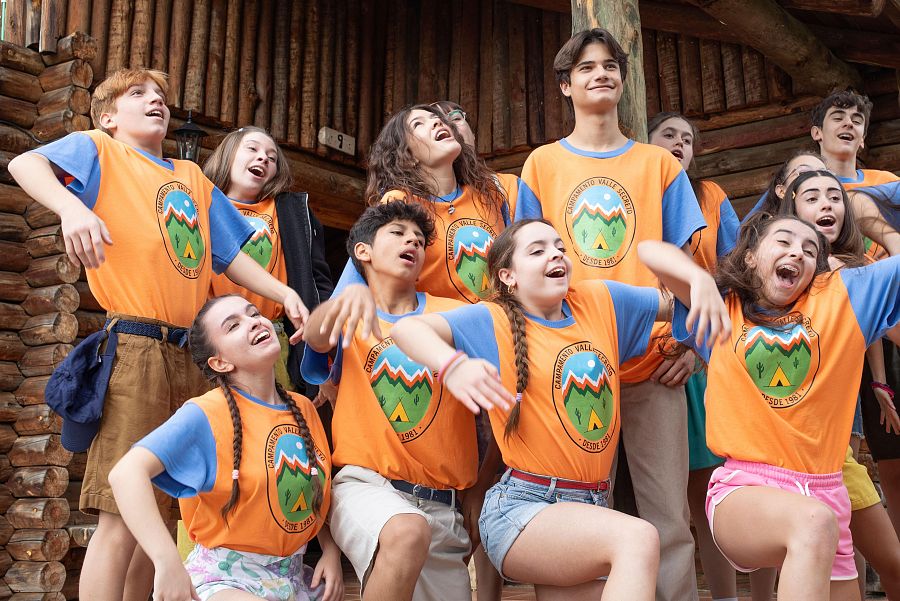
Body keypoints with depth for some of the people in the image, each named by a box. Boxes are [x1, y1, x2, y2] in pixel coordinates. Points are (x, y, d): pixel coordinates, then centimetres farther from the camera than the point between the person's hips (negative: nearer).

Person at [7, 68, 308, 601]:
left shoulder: (193, 178, 25)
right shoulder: (101, 150, 9)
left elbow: (231, 256, 24)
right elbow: (25, 163, -9)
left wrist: (284, 293, 8)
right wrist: (72, 207, -29)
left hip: (192, 357, 6)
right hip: (136, 348, -6)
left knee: (160, 515, 10)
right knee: (122, 519, -11)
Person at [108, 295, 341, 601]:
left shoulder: (305, 409, 6)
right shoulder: (207, 415, -15)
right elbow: (127, 472, -25)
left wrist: (331, 551, 1)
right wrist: (169, 564, -34)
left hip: (295, 574, 7)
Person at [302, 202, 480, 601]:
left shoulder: (452, 314, 8)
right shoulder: (350, 319, 7)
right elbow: (316, 337, -16)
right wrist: (350, 296, -39)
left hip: (443, 506, 3)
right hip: (365, 483, -3)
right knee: (407, 532, -34)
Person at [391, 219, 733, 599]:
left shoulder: (600, 301, 10)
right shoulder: (493, 320, -5)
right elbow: (407, 328, -17)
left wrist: (699, 279, -5)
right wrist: (452, 365, -37)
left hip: (590, 508, 6)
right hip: (520, 508, -6)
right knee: (638, 538, -28)